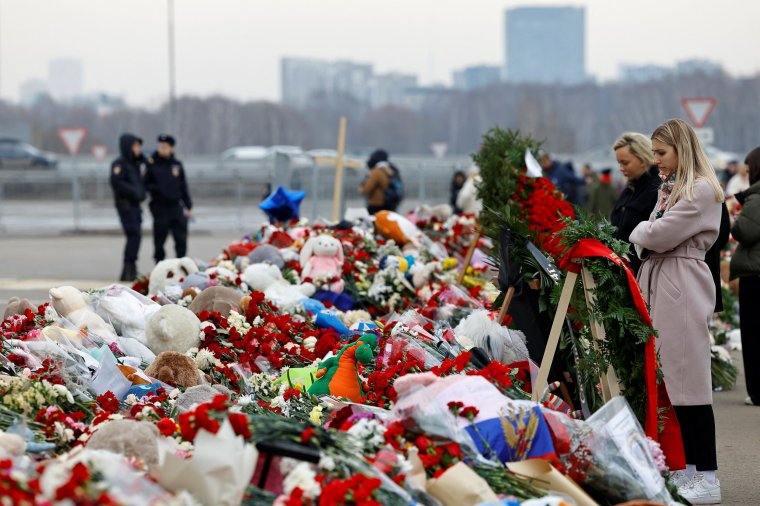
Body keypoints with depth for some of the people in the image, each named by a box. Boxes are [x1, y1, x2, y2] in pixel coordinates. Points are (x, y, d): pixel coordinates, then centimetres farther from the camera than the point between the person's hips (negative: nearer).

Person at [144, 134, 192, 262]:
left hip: (176, 205, 2)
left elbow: (184, 187, 13)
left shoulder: (177, 165, 8)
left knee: (181, 239, 1)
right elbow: (146, 184, 2)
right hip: (159, 207, -2)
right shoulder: (152, 164, 0)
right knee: (159, 239, 2)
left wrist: (188, 206, 11)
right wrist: (157, 189, -17)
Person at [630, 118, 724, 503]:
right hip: (658, 282, 9)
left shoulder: (701, 190, -11)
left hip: (682, 287, -9)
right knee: (668, 380, 10)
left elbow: (660, 234, -16)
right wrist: (644, 238, -2)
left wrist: (638, 233, 3)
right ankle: (688, 468, 16)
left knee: (689, 379, -7)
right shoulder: (668, 188, 18)